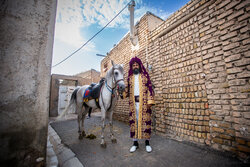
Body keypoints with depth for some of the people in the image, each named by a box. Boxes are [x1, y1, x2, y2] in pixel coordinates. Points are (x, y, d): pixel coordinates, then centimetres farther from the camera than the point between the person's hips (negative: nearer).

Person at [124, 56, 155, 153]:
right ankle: (135, 143, 21)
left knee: (145, 121, 2)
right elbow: (128, 91, 13)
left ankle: (147, 143, 19)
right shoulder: (130, 78, 14)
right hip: (133, 103, 3)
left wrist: (150, 101, -9)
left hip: (143, 102, -2)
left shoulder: (145, 75, 7)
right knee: (133, 121, 5)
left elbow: (150, 88, 1)